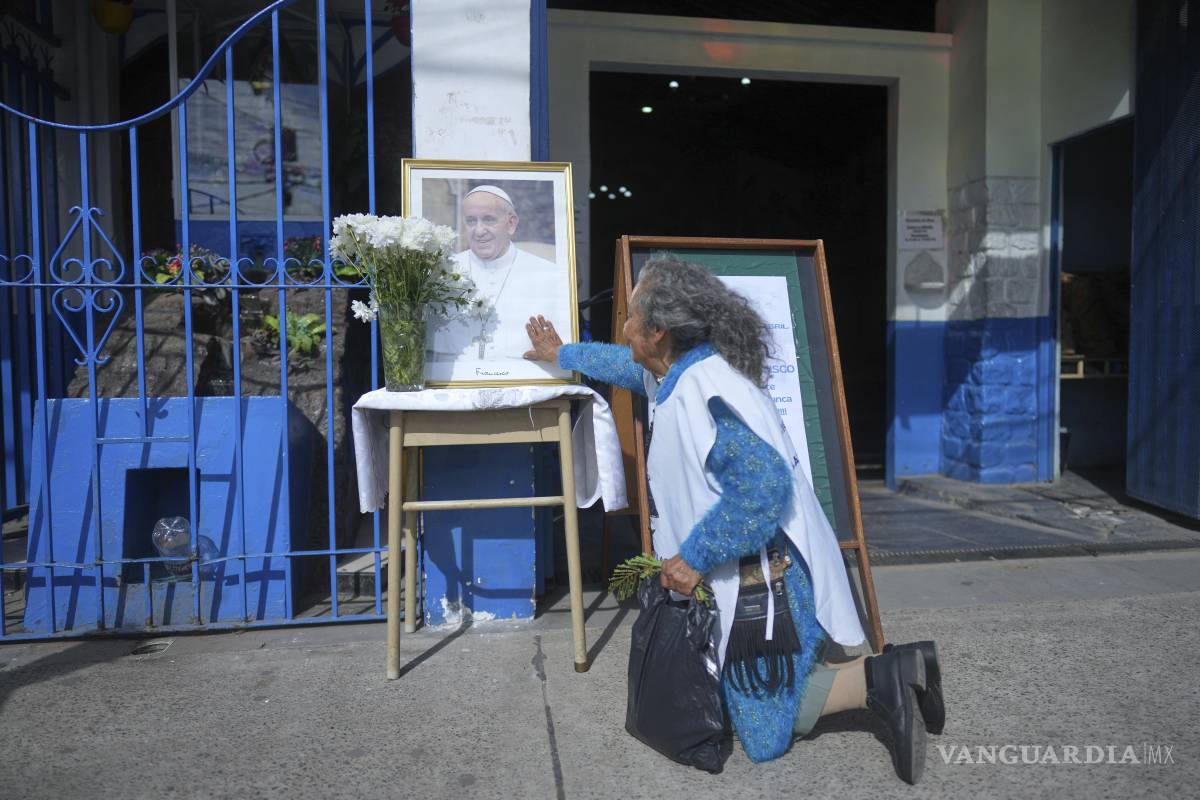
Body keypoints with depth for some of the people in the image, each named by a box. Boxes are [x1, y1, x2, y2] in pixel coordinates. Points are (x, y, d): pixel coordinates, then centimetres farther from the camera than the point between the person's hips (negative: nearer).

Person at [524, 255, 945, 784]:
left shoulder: (701, 390, -25)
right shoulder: (682, 371, 6)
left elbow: (763, 485, -35)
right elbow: (628, 364, 30)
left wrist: (694, 557, -25)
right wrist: (563, 354, 42)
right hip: (744, 570, 10)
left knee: (766, 735, 0)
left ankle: (878, 678, -1)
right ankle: (893, 671, 14)